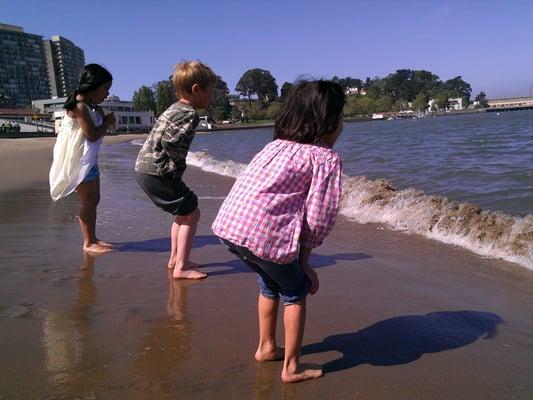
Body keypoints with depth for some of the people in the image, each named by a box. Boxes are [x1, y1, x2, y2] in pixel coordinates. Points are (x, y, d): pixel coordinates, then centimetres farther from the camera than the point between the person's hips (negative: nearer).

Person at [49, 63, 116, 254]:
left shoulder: (93, 107, 12)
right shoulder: (79, 106, -17)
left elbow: (99, 131, 14)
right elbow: (92, 135, -23)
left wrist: (105, 120, -2)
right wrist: (107, 122, -9)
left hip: (90, 159, 10)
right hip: (80, 160, -10)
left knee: (94, 199, 13)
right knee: (89, 201, -5)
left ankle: (92, 239, 22)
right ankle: (88, 242, 3)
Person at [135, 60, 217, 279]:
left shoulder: (175, 109, 16)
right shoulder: (189, 114, -15)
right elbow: (169, 141, -24)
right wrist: (179, 165, -9)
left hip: (143, 167, 10)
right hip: (157, 172, -10)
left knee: (183, 212, 20)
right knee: (191, 213, -2)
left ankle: (175, 258, 28)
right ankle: (181, 267, -2)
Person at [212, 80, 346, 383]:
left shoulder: (277, 145, 22)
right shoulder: (327, 158, 1)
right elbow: (317, 219, -5)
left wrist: (298, 260, 21)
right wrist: (303, 262, 9)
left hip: (229, 223, 7)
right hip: (265, 234, -7)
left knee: (271, 282, 30)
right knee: (295, 292, 17)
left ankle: (266, 347, 44)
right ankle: (292, 368, 25)